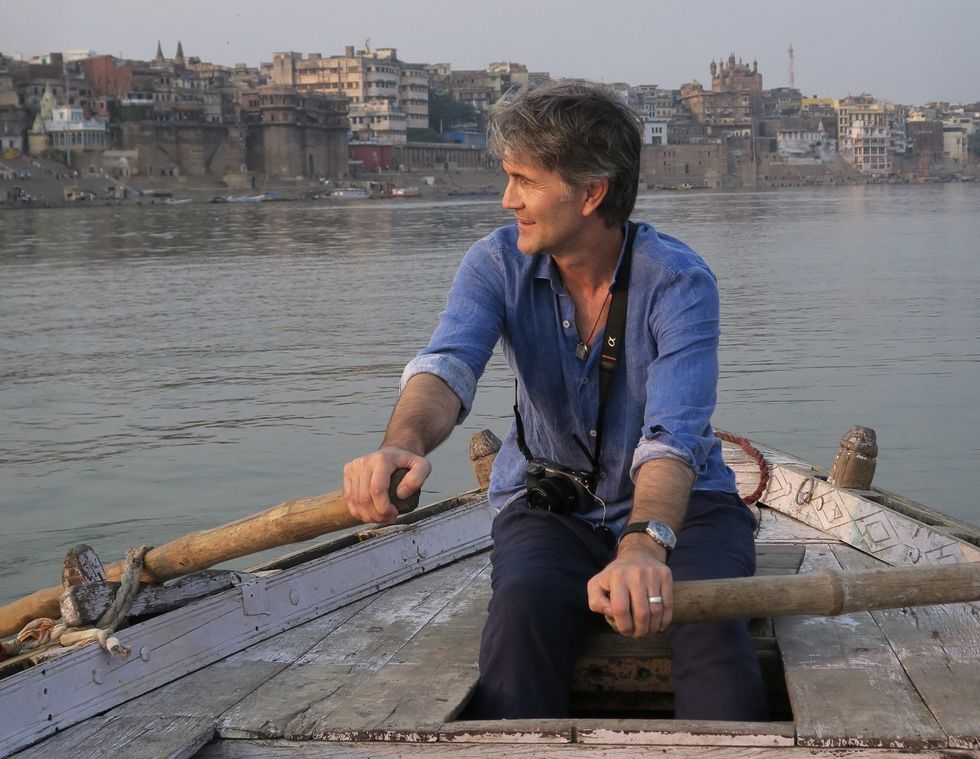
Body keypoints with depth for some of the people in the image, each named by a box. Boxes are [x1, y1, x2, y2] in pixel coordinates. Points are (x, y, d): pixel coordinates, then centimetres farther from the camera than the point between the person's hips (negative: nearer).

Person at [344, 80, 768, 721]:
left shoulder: (680, 282, -18)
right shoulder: (498, 265, -7)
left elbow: (673, 433, -32)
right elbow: (448, 364, -25)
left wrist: (644, 545, -52)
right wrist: (403, 443, -49)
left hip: (678, 506, -1)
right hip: (549, 507, 2)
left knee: (706, 616, -33)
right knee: (523, 607, -31)